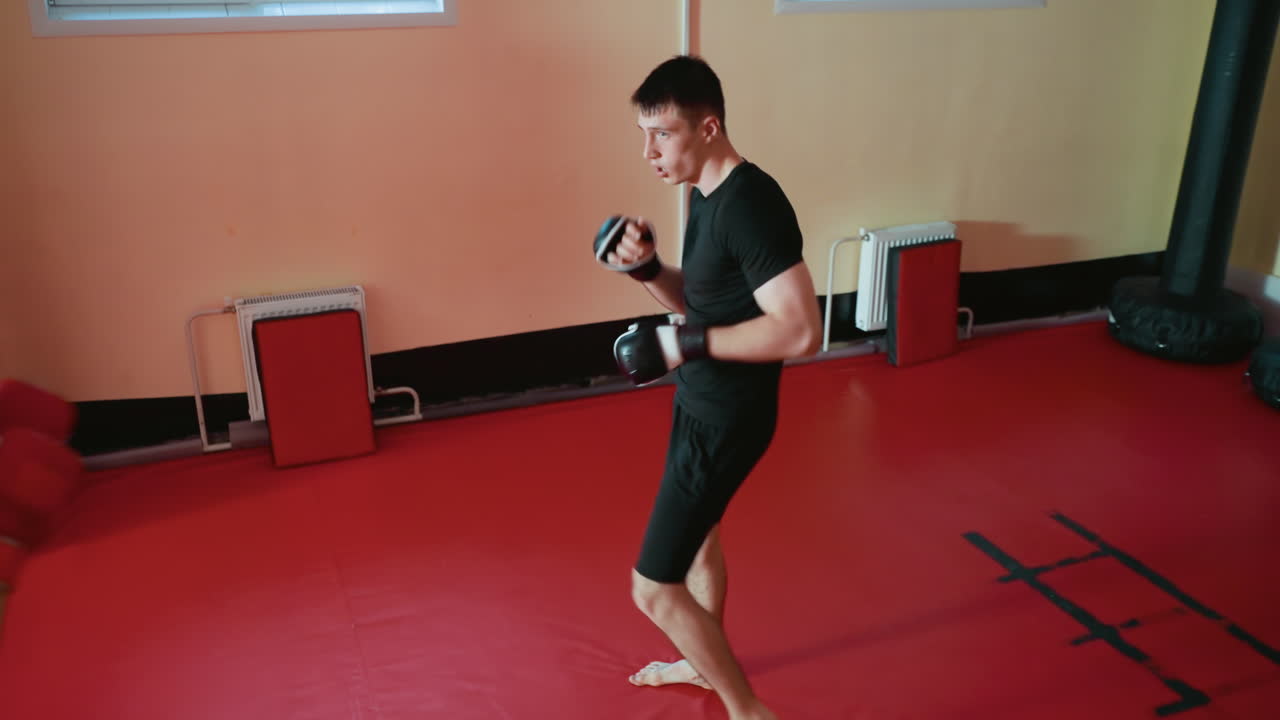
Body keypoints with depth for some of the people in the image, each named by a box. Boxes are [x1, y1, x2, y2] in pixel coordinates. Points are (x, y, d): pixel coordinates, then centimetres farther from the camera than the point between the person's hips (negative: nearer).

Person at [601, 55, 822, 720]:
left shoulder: (750, 205, -26)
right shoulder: (704, 193, 4)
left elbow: (800, 331, -31)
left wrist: (683, 345, -30)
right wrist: (647, 269, -5)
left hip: (727, 419, -10)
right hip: (701, 403, 10)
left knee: (654, 588, -2)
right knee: (698, 534, 28)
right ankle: (707, 662, 53)